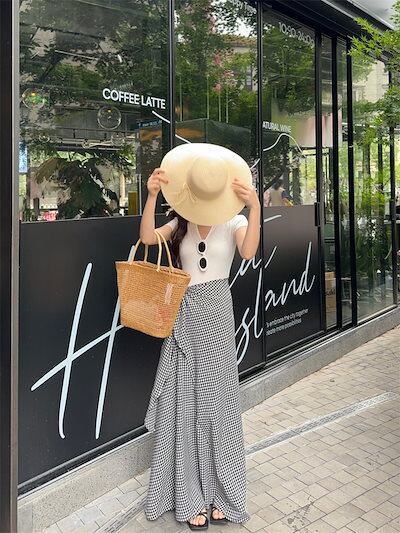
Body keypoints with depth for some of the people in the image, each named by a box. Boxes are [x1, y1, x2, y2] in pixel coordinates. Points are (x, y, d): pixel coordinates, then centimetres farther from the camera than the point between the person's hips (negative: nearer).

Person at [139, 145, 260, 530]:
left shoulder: (233, 222, 2)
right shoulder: (180, 223, 7)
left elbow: (248, 251, -19)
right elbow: (147, 237, -11)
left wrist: (255, 206, -31)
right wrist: (152, 195, -20)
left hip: (216, 314, -1)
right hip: (184, 317, 1)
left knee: (216, 399, 7)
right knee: (184, 402, 4)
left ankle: (219, 493, 25)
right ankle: (191, 498, 20)